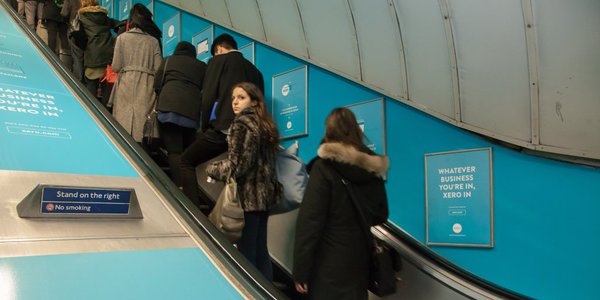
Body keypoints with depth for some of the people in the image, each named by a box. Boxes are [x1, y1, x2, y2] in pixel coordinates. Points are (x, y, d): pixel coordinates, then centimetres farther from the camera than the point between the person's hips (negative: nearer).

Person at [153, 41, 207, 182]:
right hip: (192, 111, 2)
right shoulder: (201, 66, 21)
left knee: (174, 150, -5)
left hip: (169, 107, -2)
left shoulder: (168, 60, 19)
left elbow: (157, 85, 14)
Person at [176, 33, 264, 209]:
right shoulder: (254, 70, 21)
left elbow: (208, 97, 0)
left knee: (186, 162, 6)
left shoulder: (219, 60, 6)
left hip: (222, 129, -6)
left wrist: (205, 128, 9)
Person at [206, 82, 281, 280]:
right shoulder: (265, 124, 14)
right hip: (265, 194, 8)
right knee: (260, 251, 14)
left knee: (245, 253, -1)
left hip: (247, 197, -8)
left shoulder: (242, 124, -10)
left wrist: (211, 169, -1)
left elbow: (237, 165, -17)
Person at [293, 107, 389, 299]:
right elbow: (381, 215, 15)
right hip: (359, 259, 5)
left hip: (330, 264, -5)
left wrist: (300, 270, -12)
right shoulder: (372, 167, 3)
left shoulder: (324, 167, -13)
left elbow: (309, 221, -17)